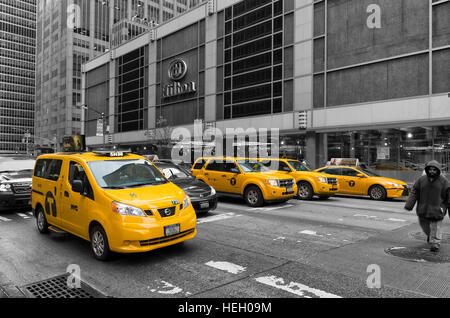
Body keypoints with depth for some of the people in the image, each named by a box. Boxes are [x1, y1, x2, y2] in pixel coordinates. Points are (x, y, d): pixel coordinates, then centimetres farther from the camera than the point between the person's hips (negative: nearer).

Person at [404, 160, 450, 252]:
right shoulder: (422, 180, 1)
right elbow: (414, 193, 1)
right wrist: (409, 205, -6)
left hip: (437, 209, -3)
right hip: (423, 209, 3)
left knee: (436, 227, -2)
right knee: (424, 224, 17)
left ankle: (435, 244, 8)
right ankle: (429, 235, 44)